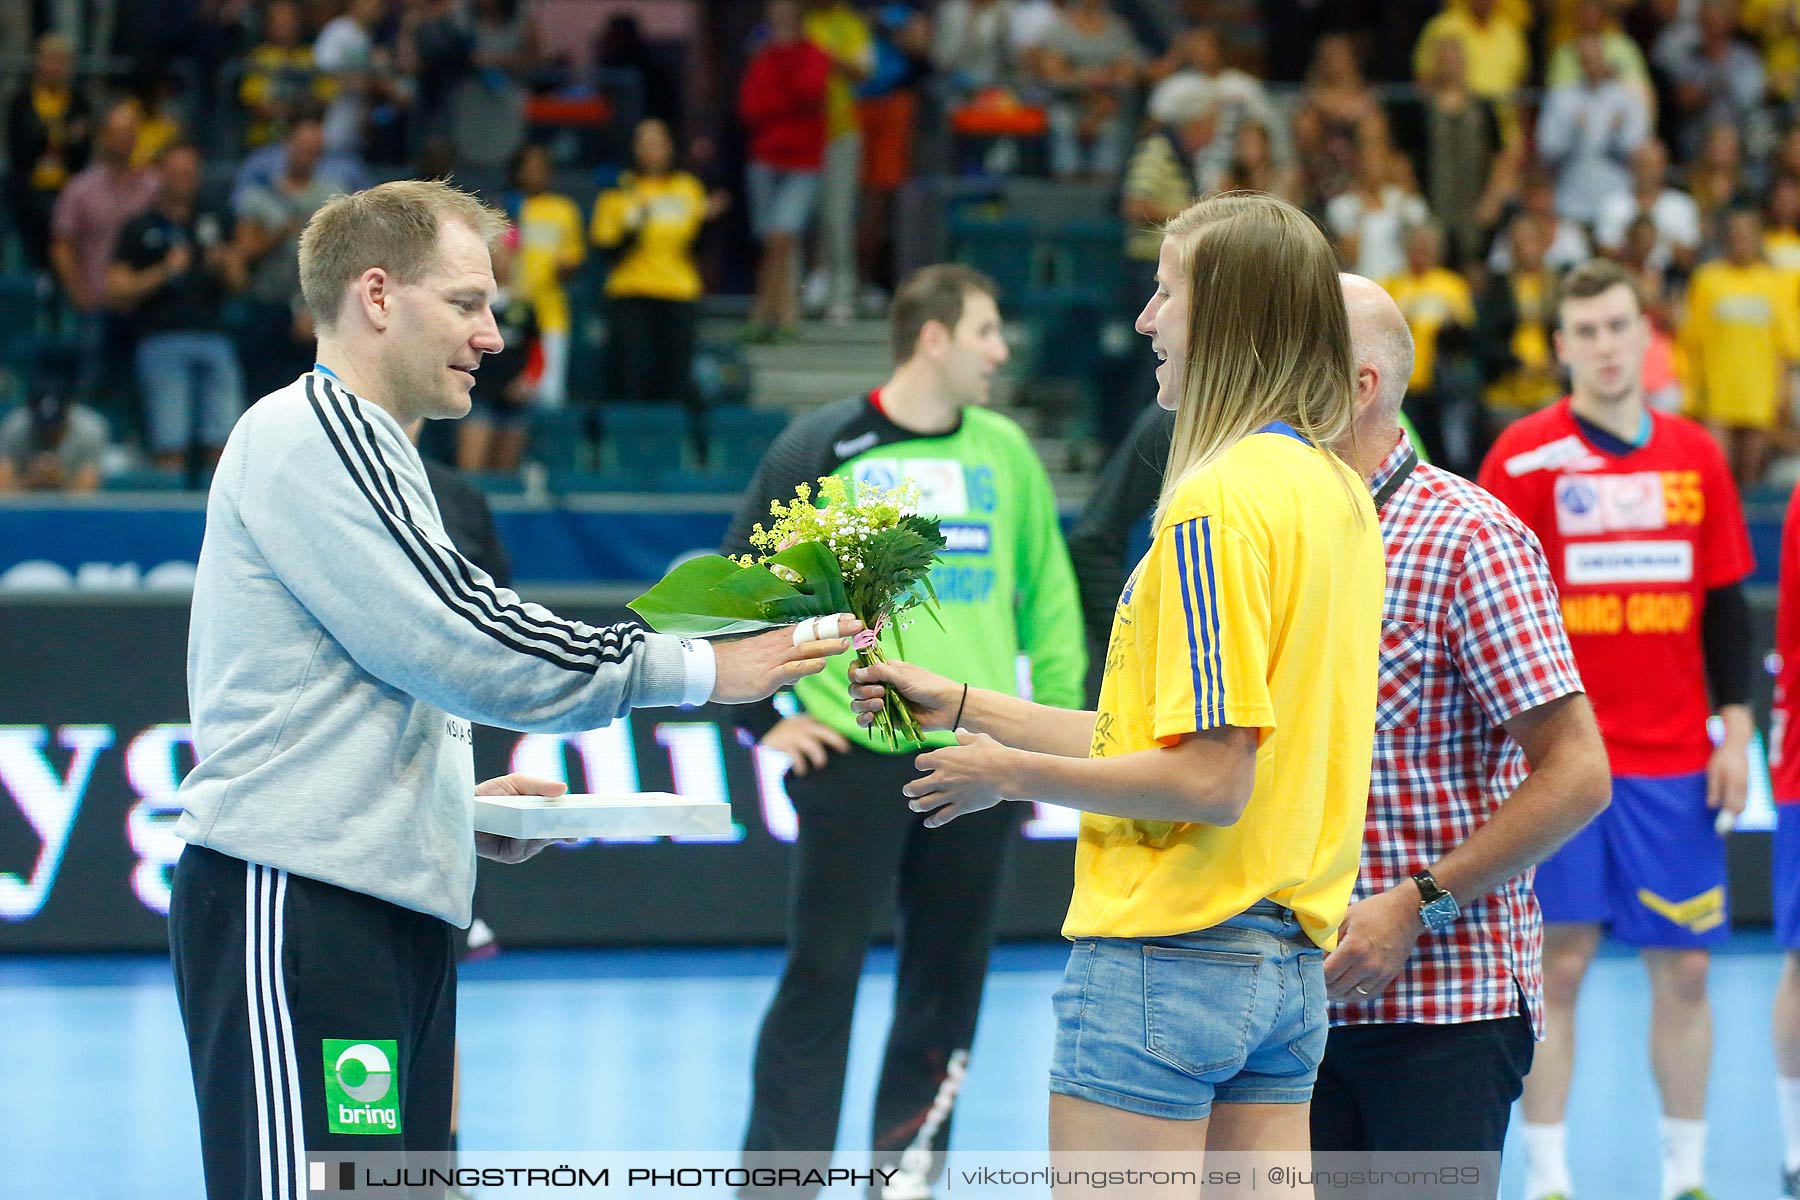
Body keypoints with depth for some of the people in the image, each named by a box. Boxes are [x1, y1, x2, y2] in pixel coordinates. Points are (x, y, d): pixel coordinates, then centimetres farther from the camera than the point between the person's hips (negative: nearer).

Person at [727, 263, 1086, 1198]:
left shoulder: (1005, 453, 9)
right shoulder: (825, 448, -3)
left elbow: (1051, 595, 16)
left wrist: (1056, 716, 8)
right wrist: (766, 719, -2)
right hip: (854, 756, -4)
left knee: (950, 978, 7)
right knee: (822, 975, -4)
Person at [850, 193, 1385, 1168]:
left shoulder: (1216, 502, -16)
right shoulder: (1337, 494, 11)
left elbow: (1209, 779, -20)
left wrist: (1016, 775, -6)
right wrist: (961, 707, 20)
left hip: (1167, 958, -9)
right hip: (1289, 964, 9)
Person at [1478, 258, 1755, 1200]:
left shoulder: (1695, 456, 8)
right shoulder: (1524, 457, -3)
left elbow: (1726, 603, 12)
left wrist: (1734, 727, 5)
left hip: (1674, 762, 3)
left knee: (1683, 968, 5)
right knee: (1557, 964, -3)